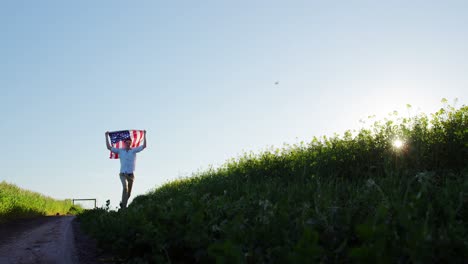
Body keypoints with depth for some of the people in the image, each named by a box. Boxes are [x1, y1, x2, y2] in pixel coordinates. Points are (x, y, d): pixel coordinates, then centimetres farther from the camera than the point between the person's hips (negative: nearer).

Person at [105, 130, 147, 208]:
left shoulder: (134, 150, 4)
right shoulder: (120, 151, 5)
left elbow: (144, 146, -3)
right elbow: (109, 147, 5)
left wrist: (144, 135, -6)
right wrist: (107, 136, 3)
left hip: (131, 174, 2)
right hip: (123, 173, -2)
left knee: (129, 193, 9)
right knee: (125, 187, -26)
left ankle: (123, 204, 31)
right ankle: (123, 206, -22)